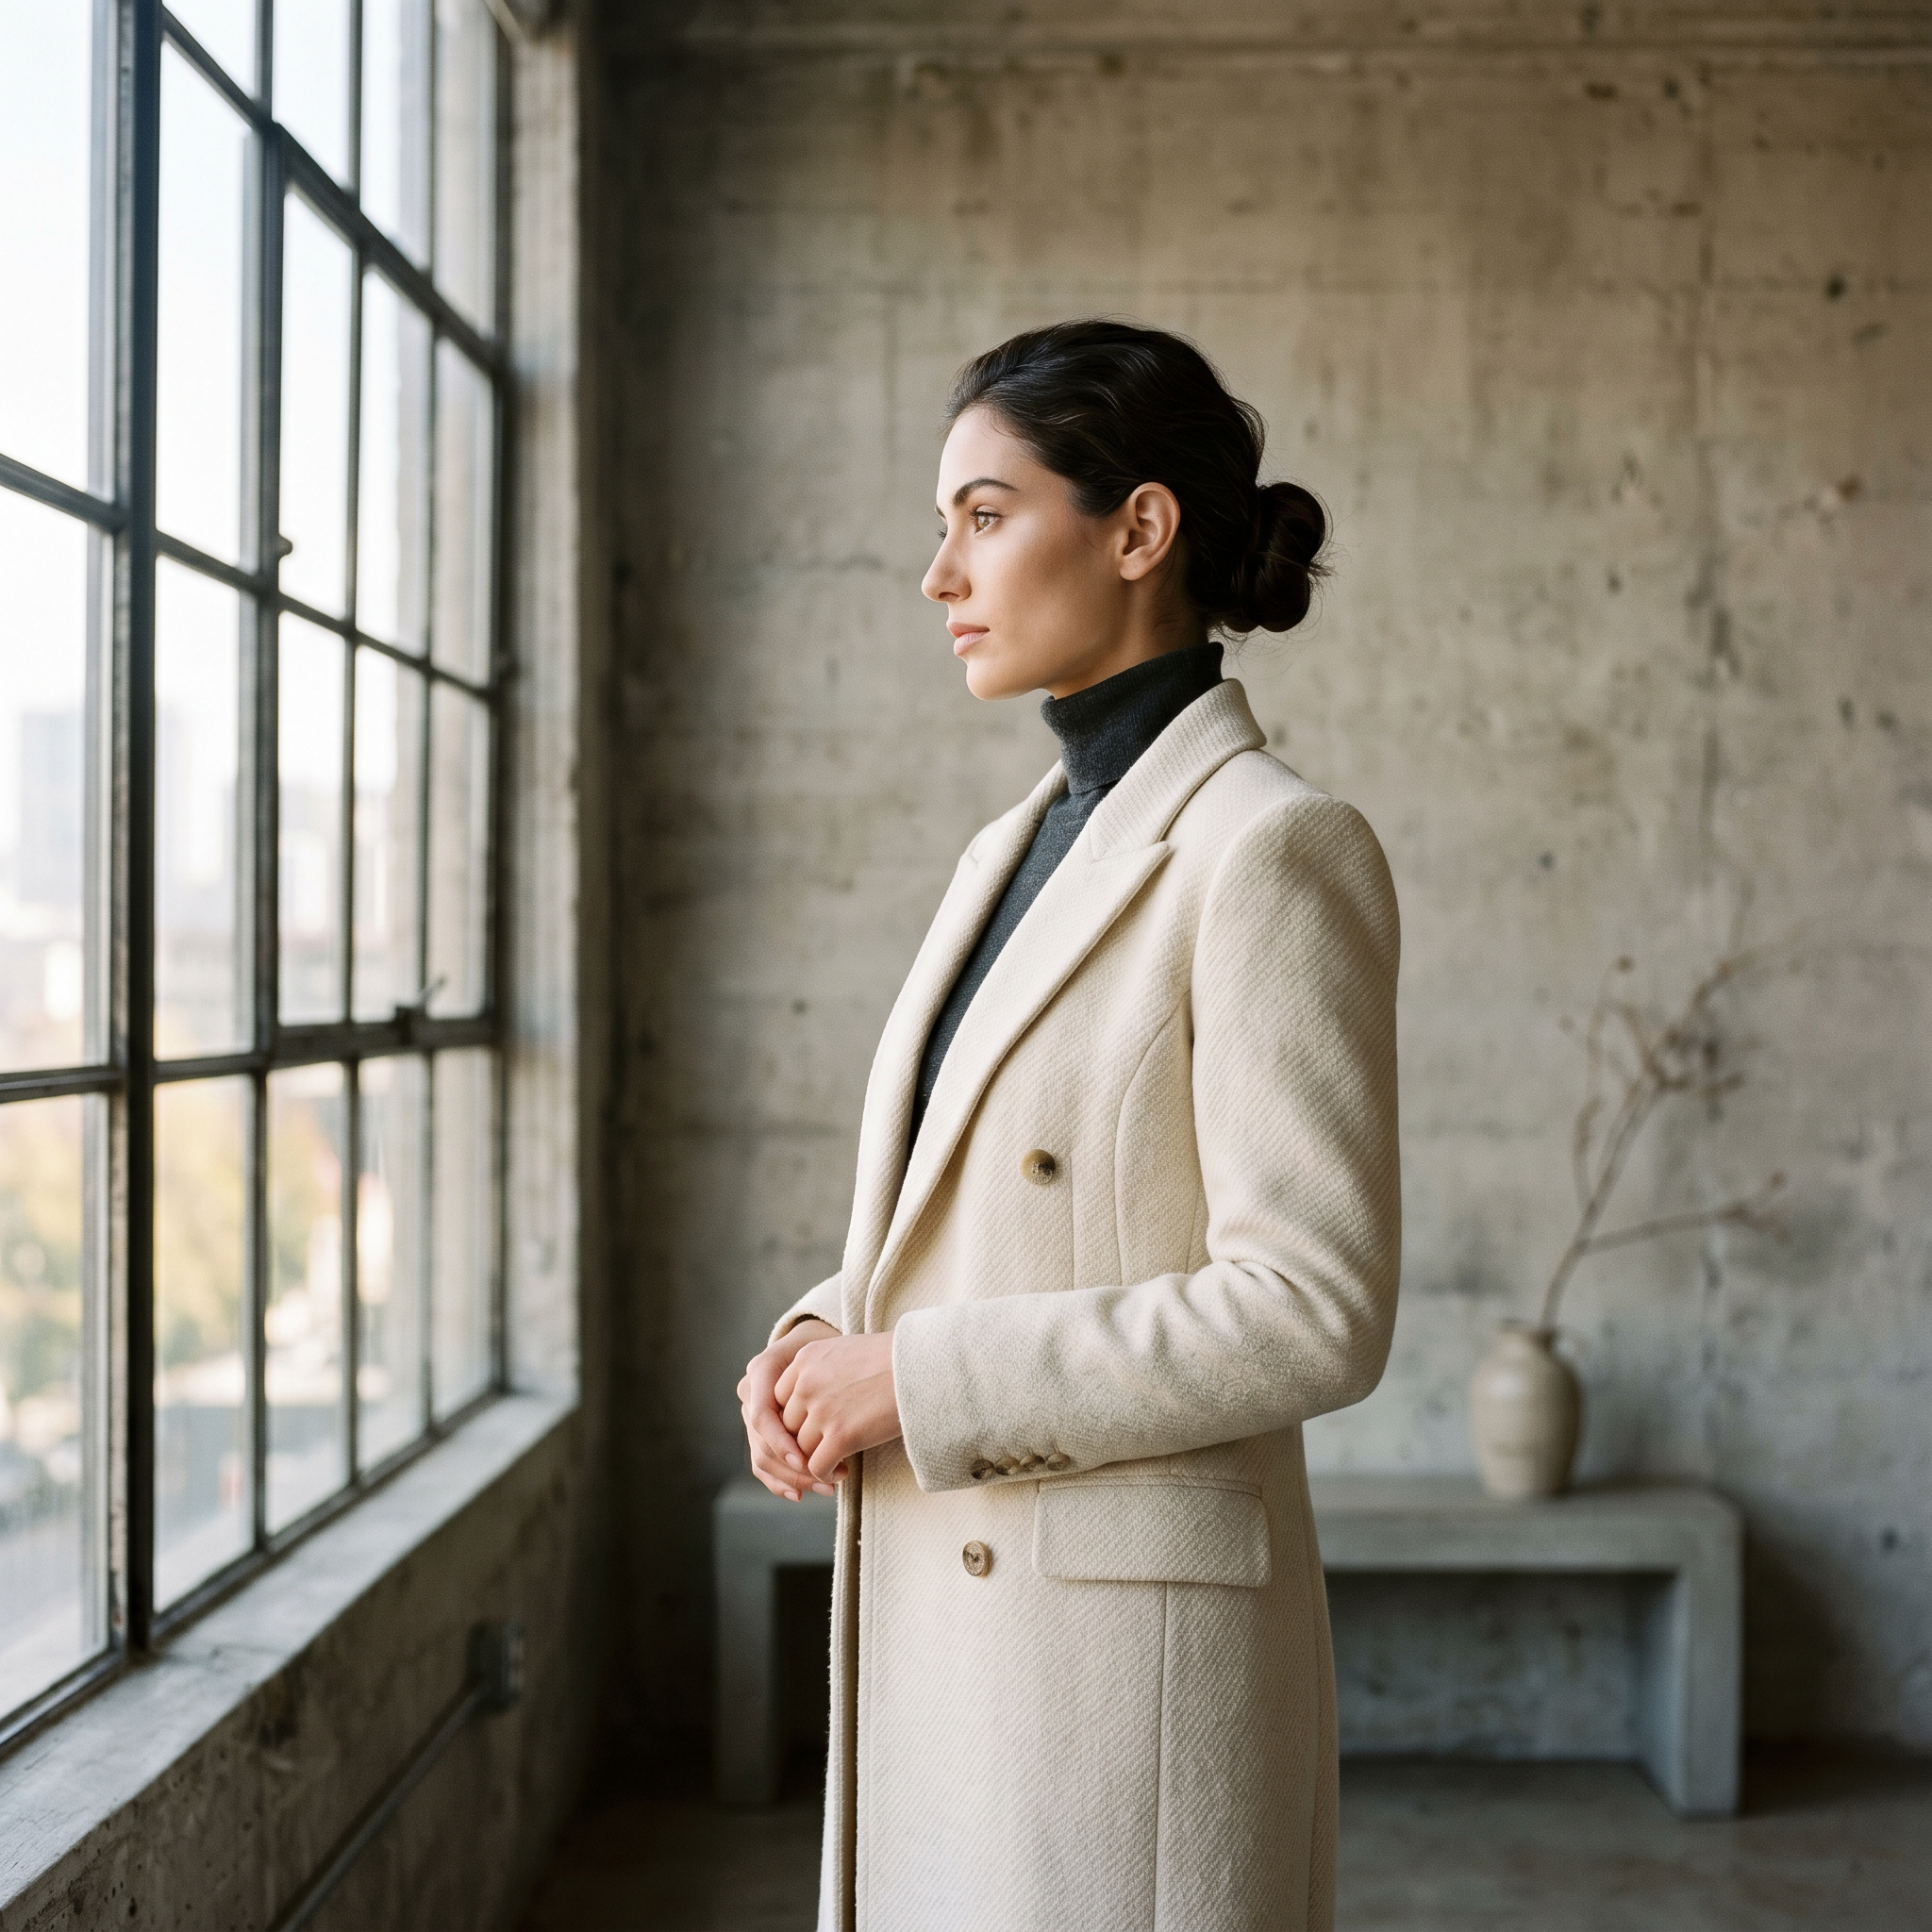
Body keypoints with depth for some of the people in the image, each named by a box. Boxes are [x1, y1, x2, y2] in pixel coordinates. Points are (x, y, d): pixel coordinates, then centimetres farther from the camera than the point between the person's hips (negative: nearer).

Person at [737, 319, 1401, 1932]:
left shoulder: (1273, 849, -14)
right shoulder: (1018, 849, 11)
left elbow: (1313, 1312, -19)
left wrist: (919, 1376, -17)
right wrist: (823, 1340, 0)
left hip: (1129, 1627, -8)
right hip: (944, 1607, 8)